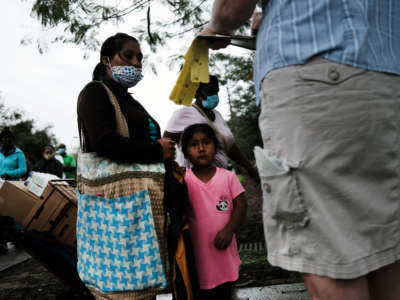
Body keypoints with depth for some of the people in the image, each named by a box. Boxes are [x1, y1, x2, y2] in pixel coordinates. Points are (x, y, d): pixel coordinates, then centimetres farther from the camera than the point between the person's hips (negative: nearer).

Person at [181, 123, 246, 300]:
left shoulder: (228, 177, 1)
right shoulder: (184, 179, -3)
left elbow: (240, 206, -1)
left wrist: (229, 230, -16)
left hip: (222, 249, 2)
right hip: (196, 250, -1)